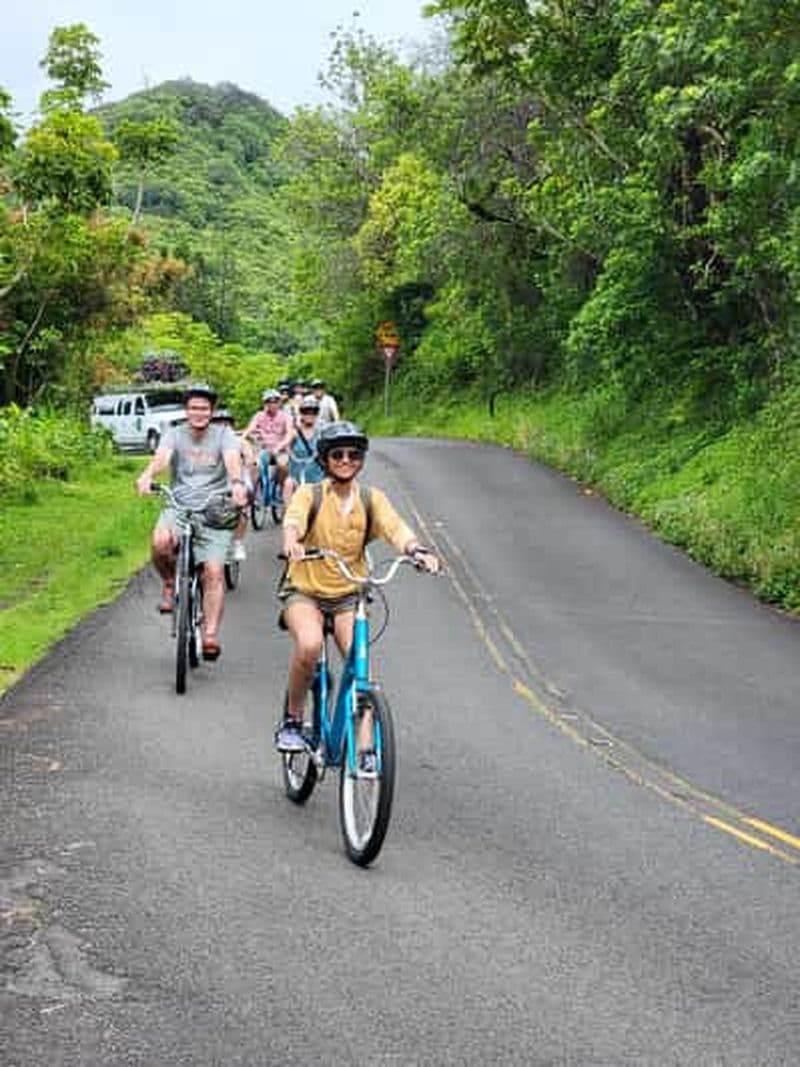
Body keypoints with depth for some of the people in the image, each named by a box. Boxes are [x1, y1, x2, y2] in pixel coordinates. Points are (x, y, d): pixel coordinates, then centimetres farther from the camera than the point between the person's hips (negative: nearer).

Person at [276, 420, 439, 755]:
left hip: (348, 595, 2)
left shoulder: (372, 499, 1)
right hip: (304, 591, -2)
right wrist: (291, 542, -51)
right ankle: (291, 722, -7)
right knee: (309, 645, -29)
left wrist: (416, 549, -38)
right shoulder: (309, 494, -6)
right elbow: (293, 519, -27)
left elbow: (395, 528, -16)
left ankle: (364, 745, -9)